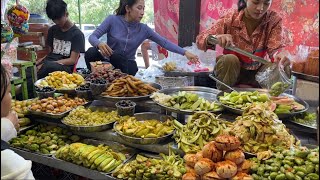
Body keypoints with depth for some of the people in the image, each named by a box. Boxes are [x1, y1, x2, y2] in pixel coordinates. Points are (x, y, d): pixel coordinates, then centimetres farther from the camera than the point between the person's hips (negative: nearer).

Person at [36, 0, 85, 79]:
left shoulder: (77, 34, 1)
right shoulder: (52, 30, 19)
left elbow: (72, 60, -6)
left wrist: (45, 65, -15)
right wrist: (36, 63, 1)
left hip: (65, 67, -5)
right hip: (49, 63, 5)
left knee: (48, 67, -39)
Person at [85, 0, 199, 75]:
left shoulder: (143, 29, -3)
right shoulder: (112, 20, -9)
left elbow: (164, 42, -3)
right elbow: (92, 37, -14)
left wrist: (185, 53, -11)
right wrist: (99, 44, -39)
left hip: (128, 65, 1)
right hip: (108, 61, 0)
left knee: (117, 56, -33)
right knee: (91, 52, -29)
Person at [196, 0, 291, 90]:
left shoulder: (274, 20, -9)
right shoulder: (231, 19, -13)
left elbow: (274, 49, -20)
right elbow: (200, 39, -15)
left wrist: (280, 55, -45)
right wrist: (215, 38, -39)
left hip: (257, 73, 2)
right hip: (231, 71, -1)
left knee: (284, 69, -25)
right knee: (229, 60, -33)